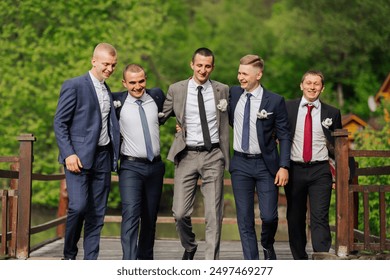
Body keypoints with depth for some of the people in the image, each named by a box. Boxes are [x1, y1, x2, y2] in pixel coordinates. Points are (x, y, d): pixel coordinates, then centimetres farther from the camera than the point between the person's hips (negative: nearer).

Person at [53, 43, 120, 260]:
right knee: (78, 207, -16)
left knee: (97, 213, 4)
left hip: (103, 158, 6)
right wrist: (68, 154, -15)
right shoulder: (74, 86, -2)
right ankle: (69, 254, 4)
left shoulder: (108, 92, 18)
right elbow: (59, 123, -5)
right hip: (79, 157, -6)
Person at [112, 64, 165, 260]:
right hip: (131, 166, -4)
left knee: (150, 218, 13)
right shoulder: (117, 101, -5)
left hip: (155, 165, 4)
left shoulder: (156, 96, 5)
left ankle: (146, 259, 27)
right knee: (130, 215, -16)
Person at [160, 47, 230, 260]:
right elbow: (160, 117, 11)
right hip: (187, 155, 0)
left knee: (214, 214, -1)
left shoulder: (222, 90, 5)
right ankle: (189, 247, 29)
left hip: (213, 156, 0)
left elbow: (230, 119, 13)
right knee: (180, 213, -2)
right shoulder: (176, 90, 3)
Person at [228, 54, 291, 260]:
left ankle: (267, 246, 29)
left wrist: (284, 166, -10)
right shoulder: (233, 93, 4)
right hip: (240, 163, 3)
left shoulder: (274, 101, -6)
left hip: (266, 164, -3)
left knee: (269, 216, -4)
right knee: (244, 220, 3)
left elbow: (284, 136, -4)